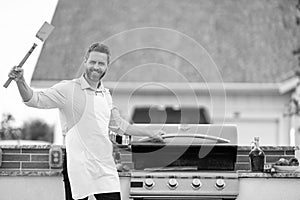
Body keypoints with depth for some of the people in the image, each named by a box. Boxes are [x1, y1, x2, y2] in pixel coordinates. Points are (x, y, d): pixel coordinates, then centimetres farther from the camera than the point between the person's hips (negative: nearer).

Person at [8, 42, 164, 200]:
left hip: (105, 168, 5)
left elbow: (118, 125, 30)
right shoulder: (68, 89, -2)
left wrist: (150, 134, 36)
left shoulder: (105, 94, 16)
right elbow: (35, 99, -8)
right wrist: (20, 81, -26)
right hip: (78, 167, -5)